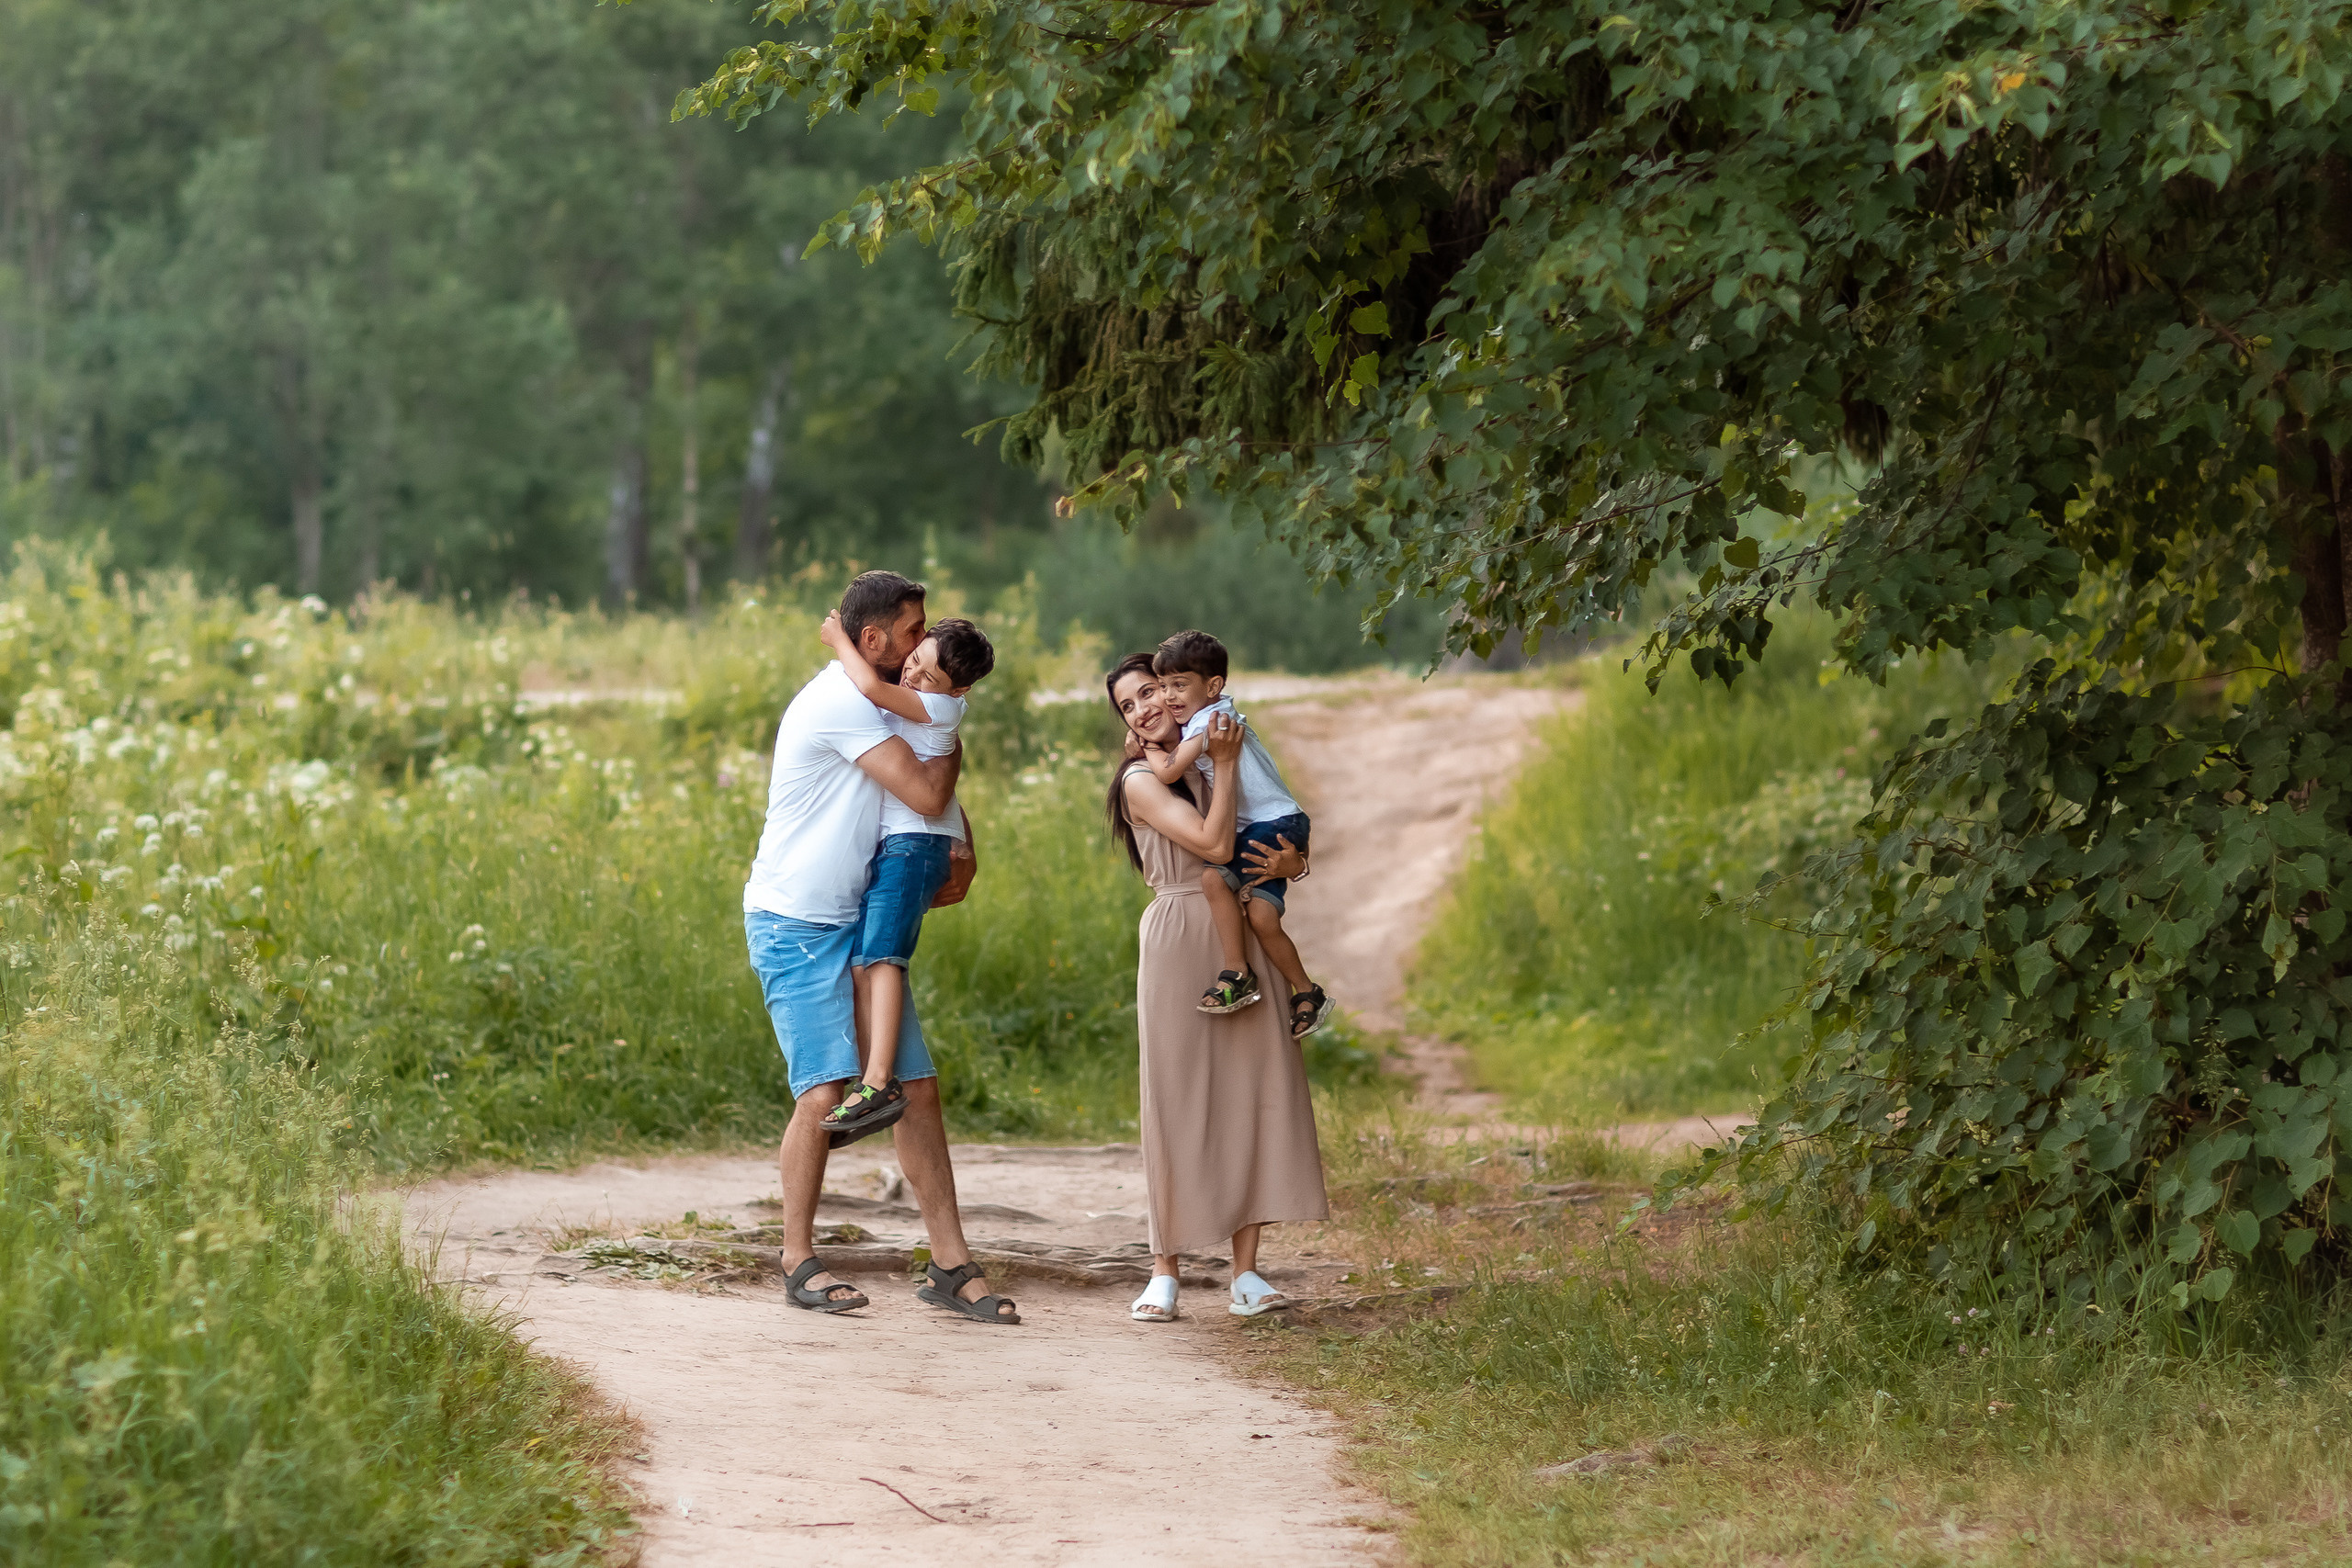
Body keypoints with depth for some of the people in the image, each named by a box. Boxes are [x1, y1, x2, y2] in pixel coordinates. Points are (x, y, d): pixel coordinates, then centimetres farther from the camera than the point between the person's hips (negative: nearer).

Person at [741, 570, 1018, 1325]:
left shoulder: (877, 704, 14)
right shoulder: (840, 703, -17)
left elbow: (938, 797, 26)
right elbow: (927, 793, -22)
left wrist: (965, 857, 9)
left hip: (857, 923, 9)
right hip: (796, 926, -9)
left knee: (917, 1086, 2)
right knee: (823, 1091, -15)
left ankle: (951, 1265, 4)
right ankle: (800, 1263, -1)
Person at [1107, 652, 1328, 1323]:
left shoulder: (1212, 764, 16)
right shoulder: (1142, 780, -3)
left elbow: (1283, 835, 18)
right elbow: (1214, 845, -15)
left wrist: (1294, 861, -4)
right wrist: (1224, 766, -11)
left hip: (1245, 938, 5)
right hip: (1181, 938, -5)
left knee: (1257, 1092, -1)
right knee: (1178, 1101, -4)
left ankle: (1246, 1275, 0)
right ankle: (1164, 1273, 3)